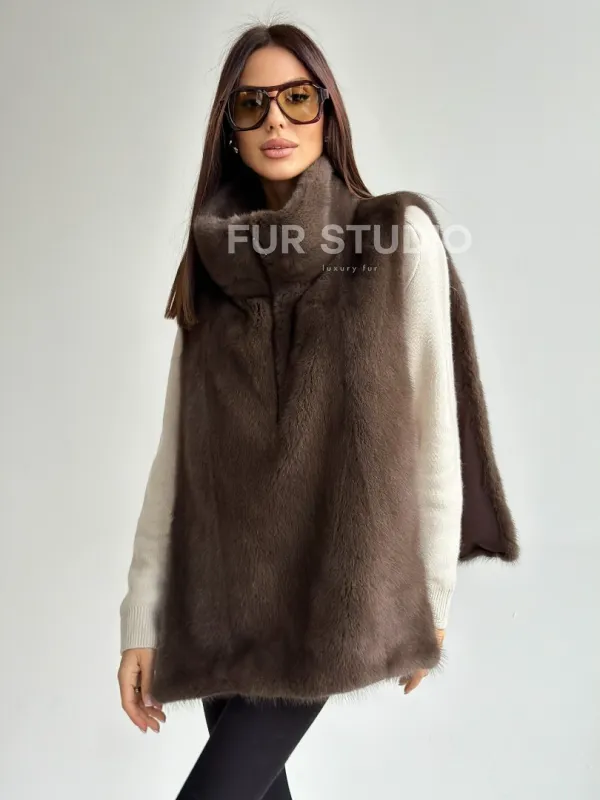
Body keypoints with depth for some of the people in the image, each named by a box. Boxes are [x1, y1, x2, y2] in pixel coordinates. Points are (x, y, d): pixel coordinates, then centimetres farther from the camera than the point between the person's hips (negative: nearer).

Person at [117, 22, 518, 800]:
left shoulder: (400, 234, -3)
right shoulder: (215, 262, 6)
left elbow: (432, 421, -4)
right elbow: (177, 448, 3)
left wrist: (432, 591, -3)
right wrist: (142, 617, 1)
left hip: (334, 581, -3)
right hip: (221, 586, 4)